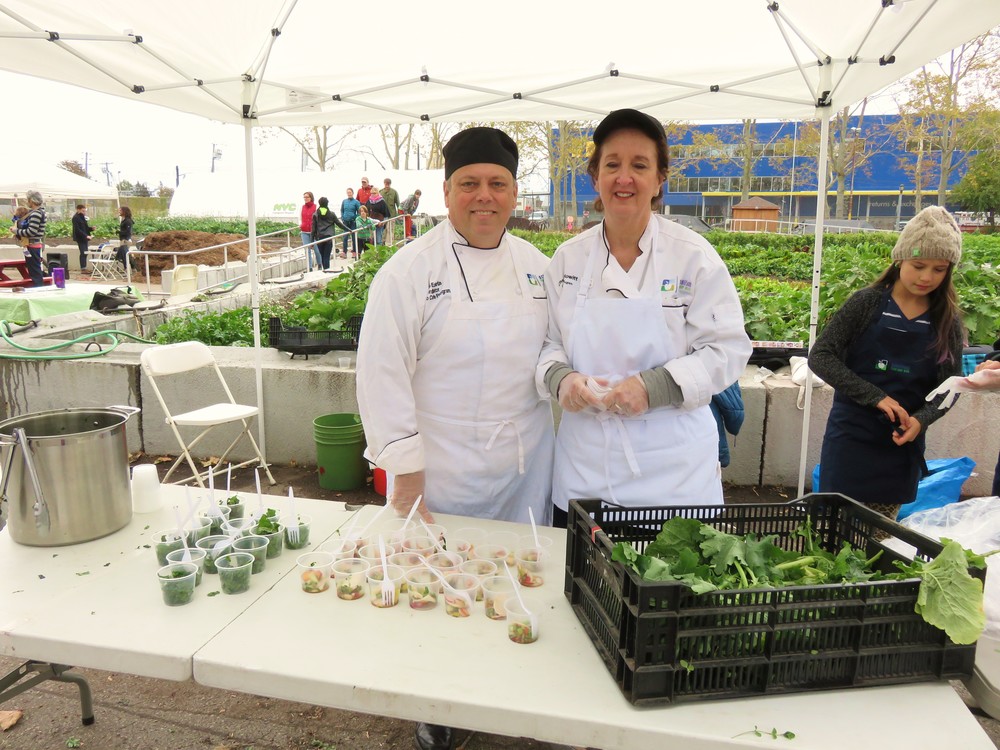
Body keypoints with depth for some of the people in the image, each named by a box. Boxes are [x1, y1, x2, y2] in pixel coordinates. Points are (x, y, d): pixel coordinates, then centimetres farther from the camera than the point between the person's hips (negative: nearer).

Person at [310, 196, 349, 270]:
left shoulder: (315, 214, 3)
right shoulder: (331, 213, 2)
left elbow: (314, 228, 2)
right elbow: (339, 223, 7)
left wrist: (312, 239, 7)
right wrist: (348, 230, 18)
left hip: (319, 238, 1)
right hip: (329, 237, -1)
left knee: (322, 256, 12)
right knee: (327, 256, -2)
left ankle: (325, 269, 14)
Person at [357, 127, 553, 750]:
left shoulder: (537, 266, 6)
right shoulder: (411, 270, -11)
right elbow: (384, 376, -13)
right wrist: (406, 475, -14)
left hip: (527, 467, 5)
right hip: (445, 471, -4)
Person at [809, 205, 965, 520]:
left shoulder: (947, 321, 2)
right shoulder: (866, 303, -7)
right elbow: (820, 356, -12)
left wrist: (921, 420, -16)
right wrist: (876, 396, -19)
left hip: (902, 444, 3)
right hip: (851, 437, -3)